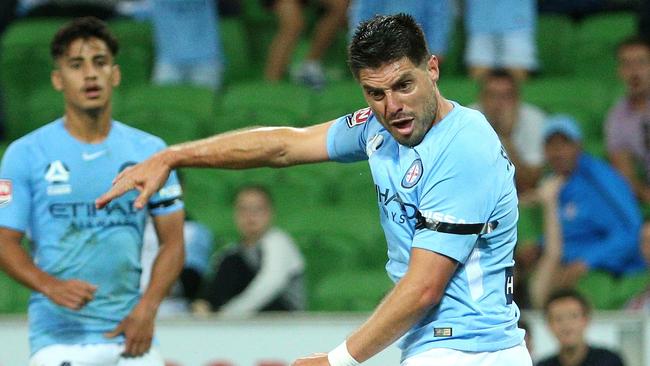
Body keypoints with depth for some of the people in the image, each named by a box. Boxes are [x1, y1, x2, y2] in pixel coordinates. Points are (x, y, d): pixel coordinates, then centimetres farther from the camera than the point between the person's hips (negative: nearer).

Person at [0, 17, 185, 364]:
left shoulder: (150, 151, 9)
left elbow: (172, 242, 10)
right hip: (58, 336, -3)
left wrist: (147, 308, -5)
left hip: (131, 335, 3)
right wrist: (50, 286, -18)